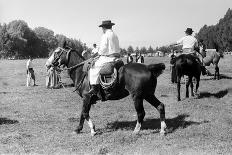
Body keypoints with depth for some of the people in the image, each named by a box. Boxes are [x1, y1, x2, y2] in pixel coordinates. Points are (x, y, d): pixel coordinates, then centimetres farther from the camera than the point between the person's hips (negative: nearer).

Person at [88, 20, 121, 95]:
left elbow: (103, 49, -14)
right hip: (116, 57, 9)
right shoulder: (115, 35, 16)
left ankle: (94, 87, -16)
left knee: (93, 67, -5)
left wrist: (99, 54, 6)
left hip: (108, 57, -9)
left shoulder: (105, 36, -9)